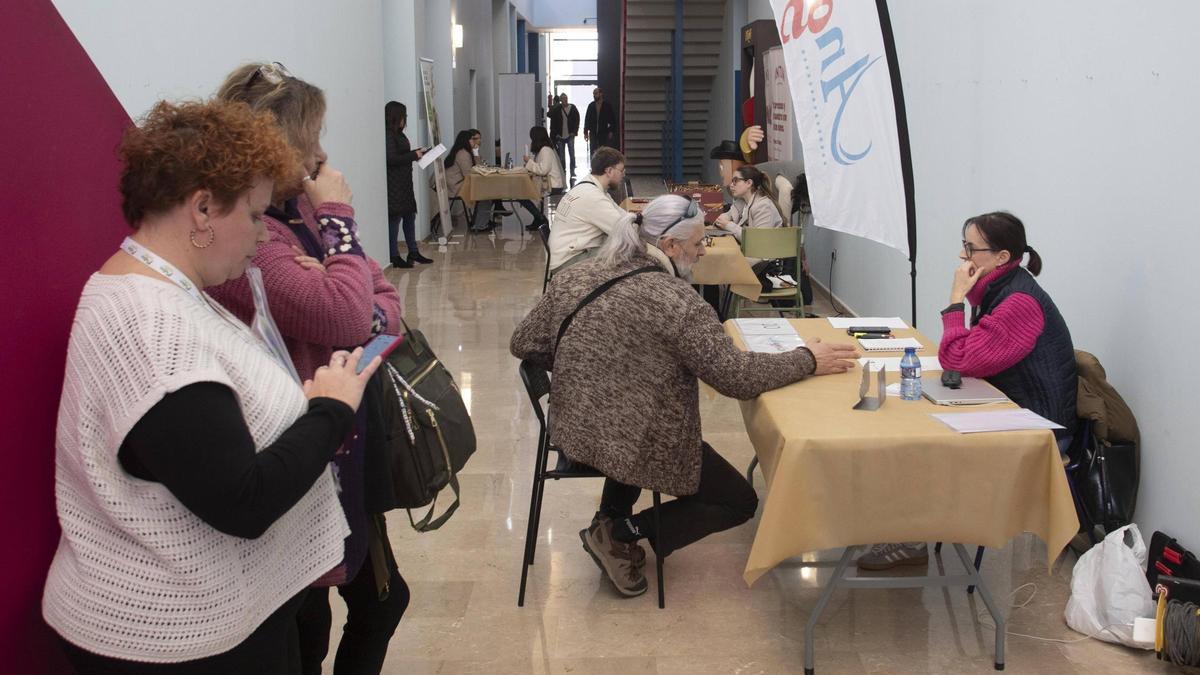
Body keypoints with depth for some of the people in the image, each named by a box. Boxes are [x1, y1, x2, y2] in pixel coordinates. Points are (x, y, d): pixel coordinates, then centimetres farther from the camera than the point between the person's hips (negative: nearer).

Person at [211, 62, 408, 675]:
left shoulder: (302, 209, 6)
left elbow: (384, 296, 9)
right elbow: (345, 317, -28)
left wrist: (373, 322, -14)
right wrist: (338, 218, -15)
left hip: (349, 448, 9)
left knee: (380, 599, 21)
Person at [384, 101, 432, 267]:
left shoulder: (398, 134, 14)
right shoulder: (388, 135, -16)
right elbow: (392, 159, -21)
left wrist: (417, 152, 7)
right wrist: (414, 155, -13)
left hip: (404, 182, 10)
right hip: (393, 183, -10)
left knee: (410, 215, 13)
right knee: (395, 218, -5)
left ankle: (413, 252, 21)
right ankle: (394, 257, 1)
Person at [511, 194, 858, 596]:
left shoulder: (573, 278, -2)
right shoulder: (676, 300, -21)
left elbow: (524, 345, 5)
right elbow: (737, 376, -21)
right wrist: (808, 361, -8)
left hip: (575, 429, 7)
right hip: (643, 447, -7)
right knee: (740, 502, 13)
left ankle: (611, 517, 24)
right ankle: (619, 534, 1)